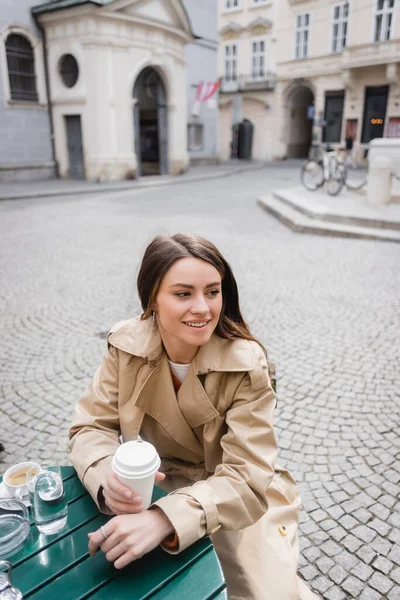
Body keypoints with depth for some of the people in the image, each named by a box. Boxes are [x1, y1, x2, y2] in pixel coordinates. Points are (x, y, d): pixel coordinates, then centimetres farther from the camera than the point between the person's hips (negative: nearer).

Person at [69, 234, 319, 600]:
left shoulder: (246, 363, -24)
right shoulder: (127, 345, -15)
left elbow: (246, 478, -26)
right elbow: (91, 426, -11)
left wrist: (164, 518, -43)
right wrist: (109, 476, -34)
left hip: (238, 498, -2)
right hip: (157, 484, 3)